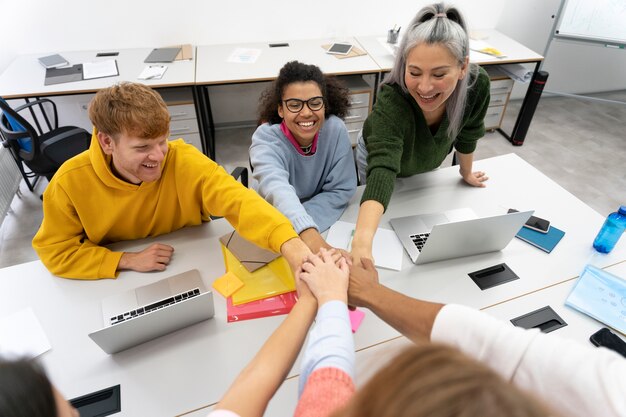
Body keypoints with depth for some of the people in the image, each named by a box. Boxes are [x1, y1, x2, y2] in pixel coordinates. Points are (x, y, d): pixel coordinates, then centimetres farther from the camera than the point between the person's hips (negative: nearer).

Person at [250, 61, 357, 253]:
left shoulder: (335, 129, -16)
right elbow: (276, 187, -41)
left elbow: (340, 190, -13)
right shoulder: (265, 138, -22)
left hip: (328, 220, 2)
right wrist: (307, 232, -59)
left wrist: (293, 225, -25)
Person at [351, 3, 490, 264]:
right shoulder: (391, 100, -46)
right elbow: (382, 170, -60)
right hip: (379, 157, -3)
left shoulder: (477, 85, -33)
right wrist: (362, 242, -74)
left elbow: (467, 134, -13)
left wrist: (466, 173, 4)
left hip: (427, 162, 4)